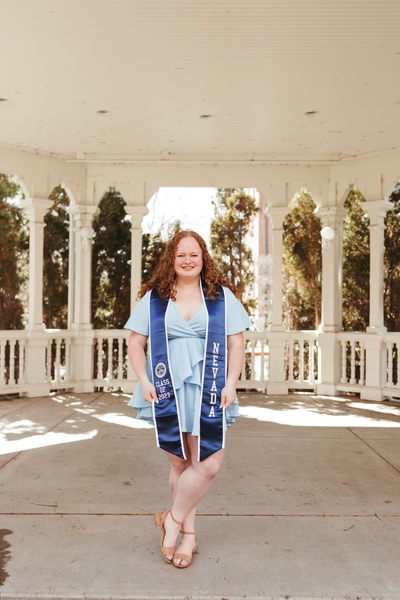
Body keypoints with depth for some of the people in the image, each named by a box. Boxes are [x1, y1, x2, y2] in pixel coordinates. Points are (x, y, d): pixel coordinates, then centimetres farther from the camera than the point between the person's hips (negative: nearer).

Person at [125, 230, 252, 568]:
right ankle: (188, 533, 29)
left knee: (209, 464, -6)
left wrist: (231, 383, -7)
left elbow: (236, 343, 4)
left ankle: (174, 520, 18)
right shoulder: (153, 298, 6)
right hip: (168, 392, 0)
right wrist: (144, 381, -6)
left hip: (208, 393, 0)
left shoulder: (222, 296, 6)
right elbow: (136, 343, 7)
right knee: (180, 464, 9)